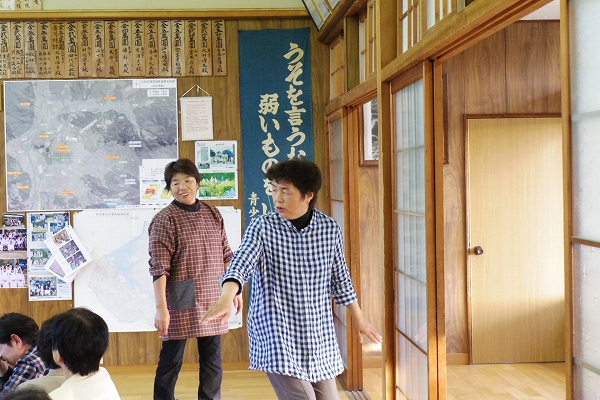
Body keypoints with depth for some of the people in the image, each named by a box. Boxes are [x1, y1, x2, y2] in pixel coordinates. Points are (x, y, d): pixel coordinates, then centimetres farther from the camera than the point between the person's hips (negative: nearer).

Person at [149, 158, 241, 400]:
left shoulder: (213, 214, 8)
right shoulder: (164, 219, -9)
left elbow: (226, 256, 15)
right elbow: (159, 268, -15)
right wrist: (161, 308, -20)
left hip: (211, 300, 5)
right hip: (180, 303, -5)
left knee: (213, 362, 14)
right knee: (171, 361, 3)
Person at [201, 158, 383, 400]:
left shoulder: (331, 229, -1)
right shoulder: (262, 227, -10)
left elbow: (340, 278, 13)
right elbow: (240, 264, -25)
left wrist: (358, 318, 22)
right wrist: (226, 300, -44)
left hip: (319, 335, 4)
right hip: (276, 334, -4)